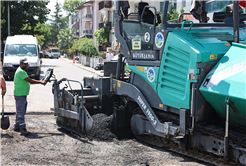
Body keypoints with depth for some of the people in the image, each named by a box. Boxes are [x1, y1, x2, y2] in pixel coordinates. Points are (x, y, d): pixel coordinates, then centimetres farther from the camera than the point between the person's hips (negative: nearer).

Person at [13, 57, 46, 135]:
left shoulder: (22, 71, 19)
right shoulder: (20, 71, -16)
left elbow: (29, 81, 19)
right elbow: (30, 81, -19)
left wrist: (40, 81, 10)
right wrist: (40, 82, -12)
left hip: (23, 94, 11)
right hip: (19, 95, -11)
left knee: (20, 111, 16)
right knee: (20, 112, -11)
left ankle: (17, 126, 24)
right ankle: (22, 128, -13)